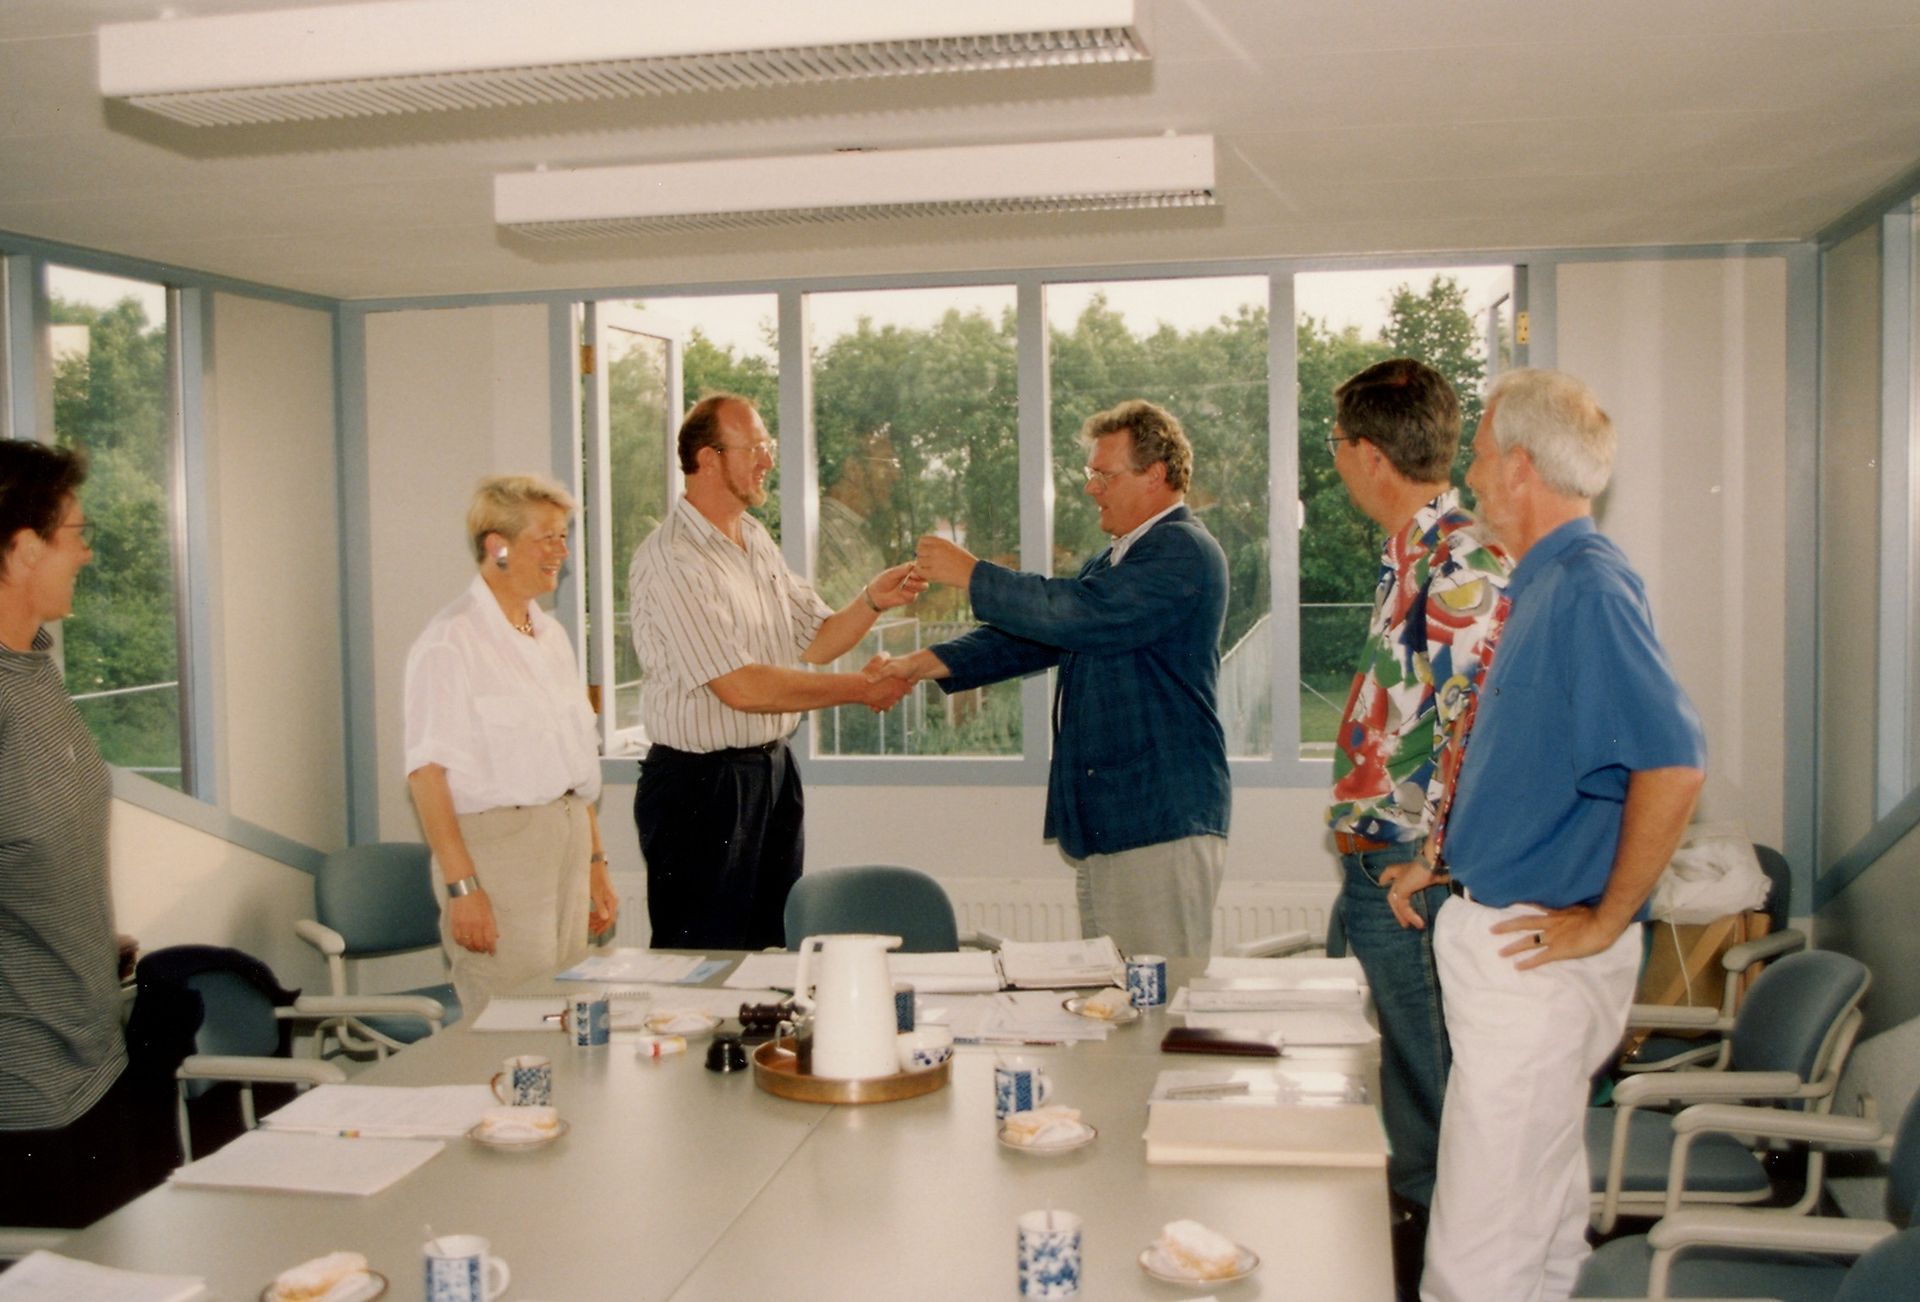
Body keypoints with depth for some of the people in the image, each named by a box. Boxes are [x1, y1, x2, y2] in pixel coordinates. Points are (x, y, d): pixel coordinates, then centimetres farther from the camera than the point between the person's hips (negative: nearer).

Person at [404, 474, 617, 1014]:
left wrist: (595, 863, 17)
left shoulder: (550, 635, 15)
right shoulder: (451, 639, -9)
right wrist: (461, 885, -19)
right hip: (496, 843, -7)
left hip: (568, 842, 7)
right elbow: (426, 772, -14)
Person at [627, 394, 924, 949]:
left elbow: (815, 641, 15)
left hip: (774, 771, 9)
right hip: (700, 783, -8)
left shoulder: (757, 539, 11)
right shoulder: (669, 560, -18)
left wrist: (872, 600, -5)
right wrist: (859, 689, -16)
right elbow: (742, 688, -23)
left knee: (772, 950, 15)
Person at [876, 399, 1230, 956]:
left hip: (1161, 825, -10)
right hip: (1101, 824, 10)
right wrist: (922, 665, 9)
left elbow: (1074, 613, -22)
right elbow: (1035, 636, 20)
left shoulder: (1183, 552, -11)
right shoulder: (1115, 559, 23)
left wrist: (970, 574, -11)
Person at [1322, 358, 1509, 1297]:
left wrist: (1427, 861, -19)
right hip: (1378, 866, 10)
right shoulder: (1411, 553, 13)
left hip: (1415, 878, -10)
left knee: (1429, 1105, 1)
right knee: (1403, 1087, 19)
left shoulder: (1460, 563, -18)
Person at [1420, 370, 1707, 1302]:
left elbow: (1673, 764, -28)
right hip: (1512, 935, 10)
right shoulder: (1548, 584, 12)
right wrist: (1446, 859, 17)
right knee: (1539, 1203, 21)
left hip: (1533, 954, -10)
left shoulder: (1587, 587, -19)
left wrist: (1606, 921, -20)